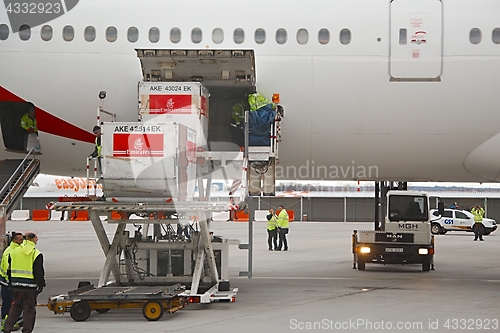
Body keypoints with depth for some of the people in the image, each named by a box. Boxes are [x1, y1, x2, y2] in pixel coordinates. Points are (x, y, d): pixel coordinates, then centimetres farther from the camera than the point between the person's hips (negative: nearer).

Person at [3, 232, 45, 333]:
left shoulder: (14, 252, 7)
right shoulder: (36, 254, -8)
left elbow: (10, 270, 12)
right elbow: (39, 272, -9)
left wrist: (11, 283, 19)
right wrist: (41, 285, -1)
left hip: (16, 286, 5)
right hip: (30, 287, -5)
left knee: (15, 307, 15)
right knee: (29, 309, 4)